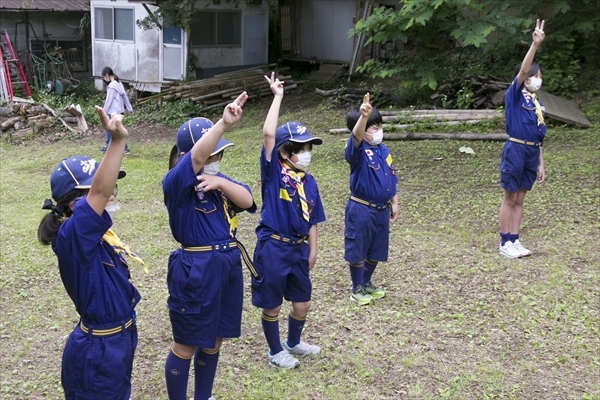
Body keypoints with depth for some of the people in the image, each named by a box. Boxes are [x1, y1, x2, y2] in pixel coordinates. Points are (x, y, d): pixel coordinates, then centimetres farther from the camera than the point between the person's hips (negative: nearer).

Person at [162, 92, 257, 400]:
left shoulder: (220, 179, 9)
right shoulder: (176, 184, -13)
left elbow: (247, 201, -6)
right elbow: (197, 157, -32)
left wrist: (222, 183, -24)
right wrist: (224, 122, -46)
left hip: (228, 267, 7)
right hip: (195, 270, -7)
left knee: (213, 341, 20)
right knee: (186, 345, 7)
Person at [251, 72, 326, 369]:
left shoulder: (309, 181, 6)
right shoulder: (274, 171, -10)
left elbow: (311, 219, 12)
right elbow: (268, 134, -22)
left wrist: (312, 249, 9)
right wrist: (278, 97, -17)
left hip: (298, 248, 6)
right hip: (272, 247, -6)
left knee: (302, 303, 16)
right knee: (272, 305, 8)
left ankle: (293, 343, 42)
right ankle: (275, 351, 29)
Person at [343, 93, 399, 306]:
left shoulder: (384, 150, 5)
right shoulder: (357, 151, -17)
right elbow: (356, 136, -41)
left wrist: (394, 202, 15)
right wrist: (363, 116, -59)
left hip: (381, 209, 7)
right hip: (361, 209, -7)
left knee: (376, 250, 18)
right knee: (357, 250, 6)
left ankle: (367, 284, 37)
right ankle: (357, 289, 23)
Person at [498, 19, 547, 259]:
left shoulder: (537, 103, 15)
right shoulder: (515, 95, -4)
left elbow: (538, 137, 17)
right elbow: (523, 70, -22)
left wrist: (541, 165, 15)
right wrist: (535, 45, -31)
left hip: (531, 153, 7)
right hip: (515, 150, -7)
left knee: (519, 199, 12)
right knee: (510, 199, 1)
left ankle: (514, 240, 19)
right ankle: (505, 243, 9)